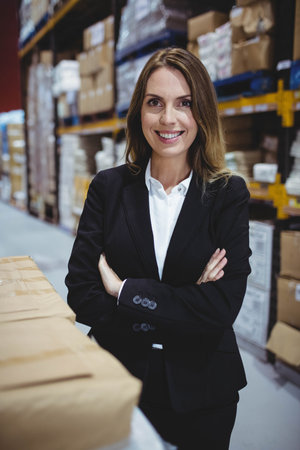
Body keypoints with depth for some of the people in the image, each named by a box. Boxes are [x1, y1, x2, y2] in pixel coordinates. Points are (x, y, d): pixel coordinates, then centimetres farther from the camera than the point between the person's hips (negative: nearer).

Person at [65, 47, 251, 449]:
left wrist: (123, 290, -16)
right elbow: (80, 295, -11)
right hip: (117, 381, 1)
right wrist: (182, 306, -17)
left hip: (202, 390, 0)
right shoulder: (108, 188, -5)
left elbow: (222, 307, -16)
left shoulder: (229, 195, -8)